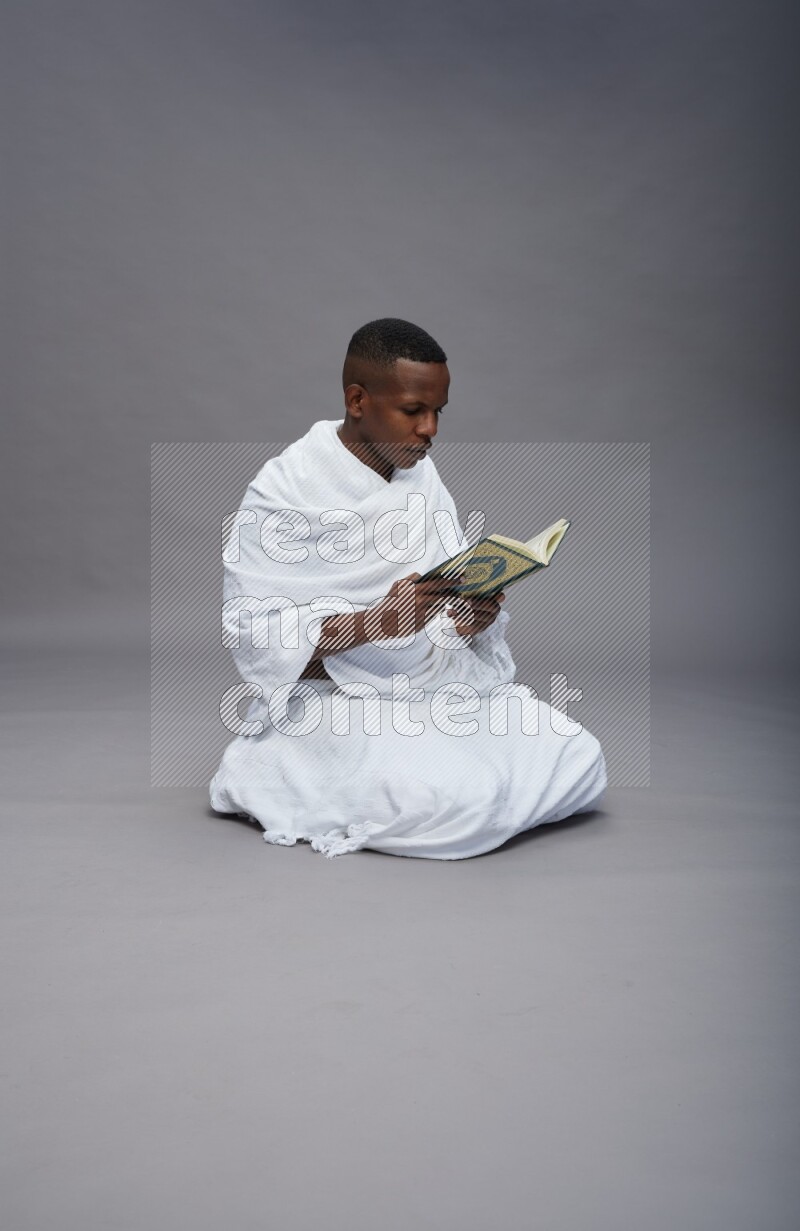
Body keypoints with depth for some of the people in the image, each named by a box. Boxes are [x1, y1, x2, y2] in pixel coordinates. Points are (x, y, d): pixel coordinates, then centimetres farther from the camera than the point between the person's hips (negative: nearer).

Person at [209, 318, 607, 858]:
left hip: (446, 679, 6)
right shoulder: (285, 487, -12)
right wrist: (374, 622, -30)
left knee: (580, 762, -11)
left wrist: (478, 613, -13)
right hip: (342, 700, -6)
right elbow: (251, 635, -17)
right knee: (462, 799, -29)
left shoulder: (421, 470, 9)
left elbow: (459, 584, 13)